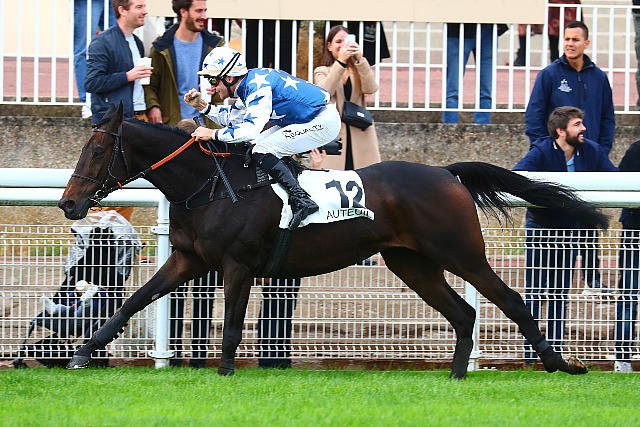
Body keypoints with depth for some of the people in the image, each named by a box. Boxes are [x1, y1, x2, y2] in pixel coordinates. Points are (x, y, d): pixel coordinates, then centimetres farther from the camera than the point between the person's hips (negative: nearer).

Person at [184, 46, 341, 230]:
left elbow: (251, 129, -35)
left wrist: (213, 134, -28)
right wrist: (201, 106, 10)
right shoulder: (249, 84, 7)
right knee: (251, 148, 12)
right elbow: (232, 118, 23)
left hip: (324, 122, -11)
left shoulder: (258, 85, -23)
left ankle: (302, 200, -23)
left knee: (262, 152, -18)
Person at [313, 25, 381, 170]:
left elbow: (371, 89, -6)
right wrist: (340, 61, -21)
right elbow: (325, 92, -11)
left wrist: (360, 60, -18)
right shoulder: (322, 72, 10)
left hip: (360, 135, 1)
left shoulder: (358, 70, 14)